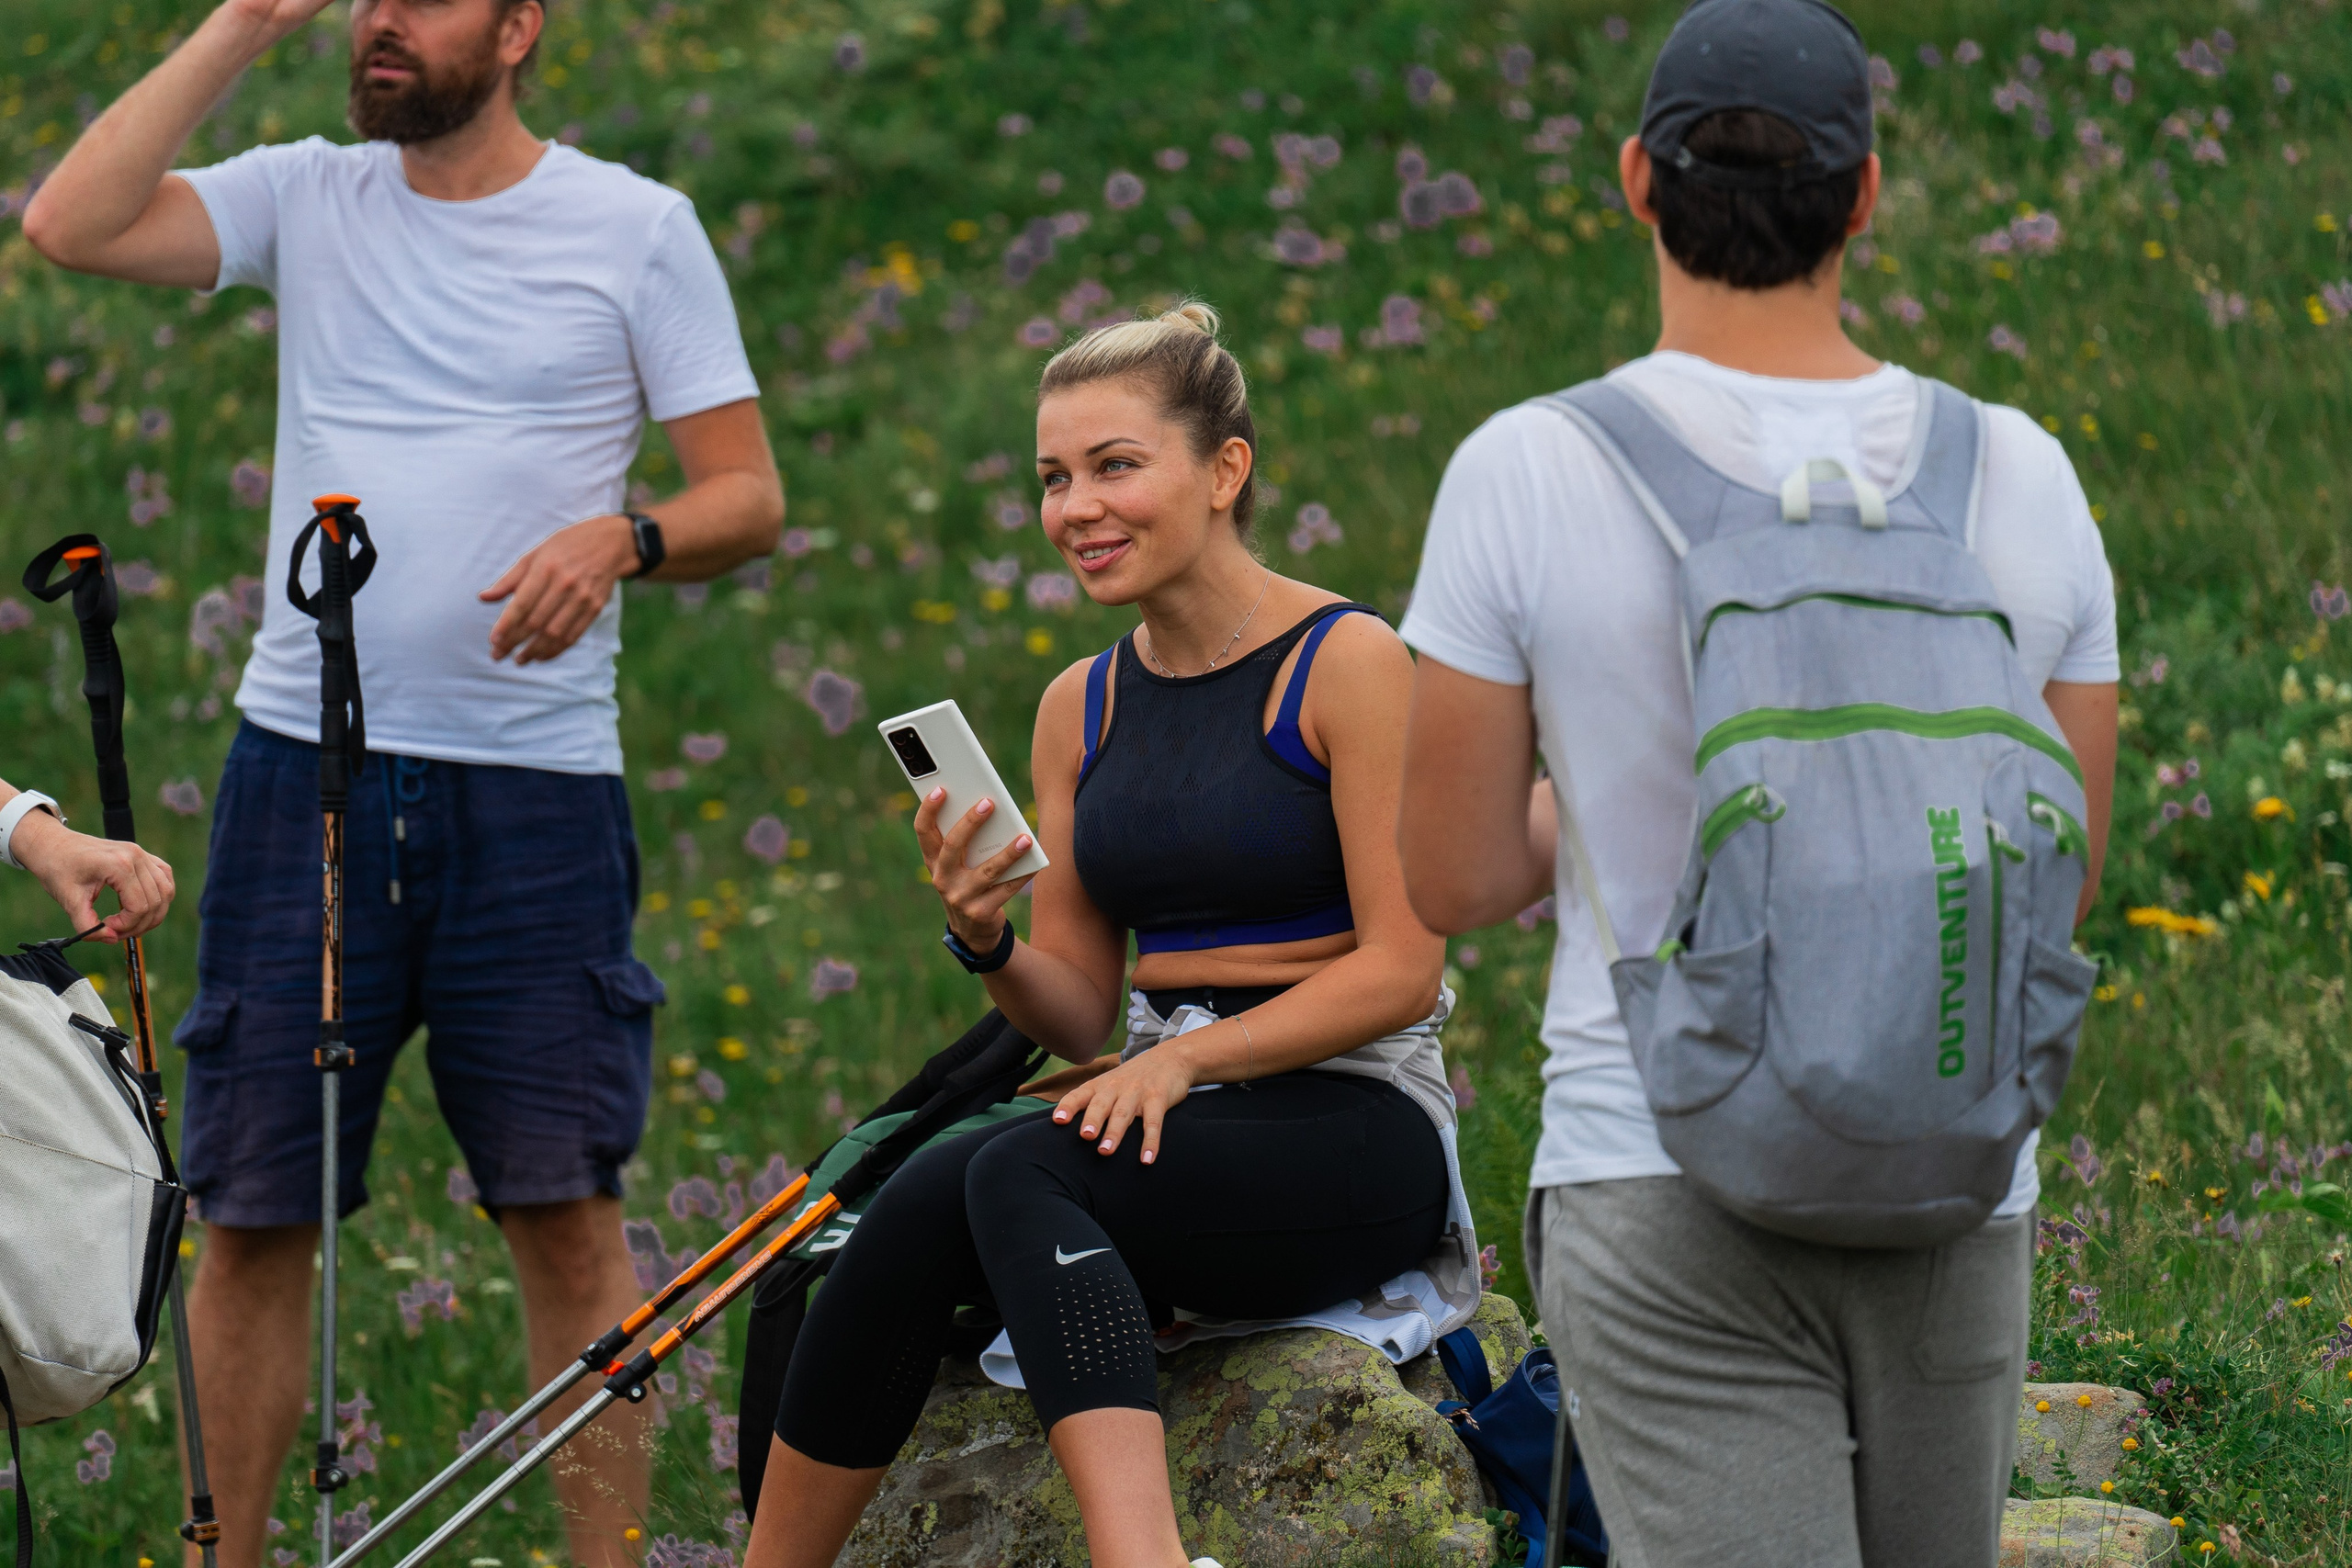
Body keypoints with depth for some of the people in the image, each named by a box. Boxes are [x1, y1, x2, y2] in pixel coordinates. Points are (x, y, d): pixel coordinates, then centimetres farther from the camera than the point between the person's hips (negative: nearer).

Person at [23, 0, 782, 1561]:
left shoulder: (640, 229, 4)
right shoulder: (307, 199, 9)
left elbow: (750, 497, 4)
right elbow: (72, 226, -7)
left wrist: (621, 538, -17)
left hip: (535, 786, -2)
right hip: (306, 768, 2)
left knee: (567, 1209, -3)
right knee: (256, 1210, 3)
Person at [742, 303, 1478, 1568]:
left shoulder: (1347, 663, -5)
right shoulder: (1080, 708, 14)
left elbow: (1401, 969, -10)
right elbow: (1080, 1015, 14)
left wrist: (1186, 1058, -20)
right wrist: (987, 942, -7)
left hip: (1350, 1131, -6)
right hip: (1164, 1127, 6)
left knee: (1007, 1178, -32)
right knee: (914, 1215, -26)